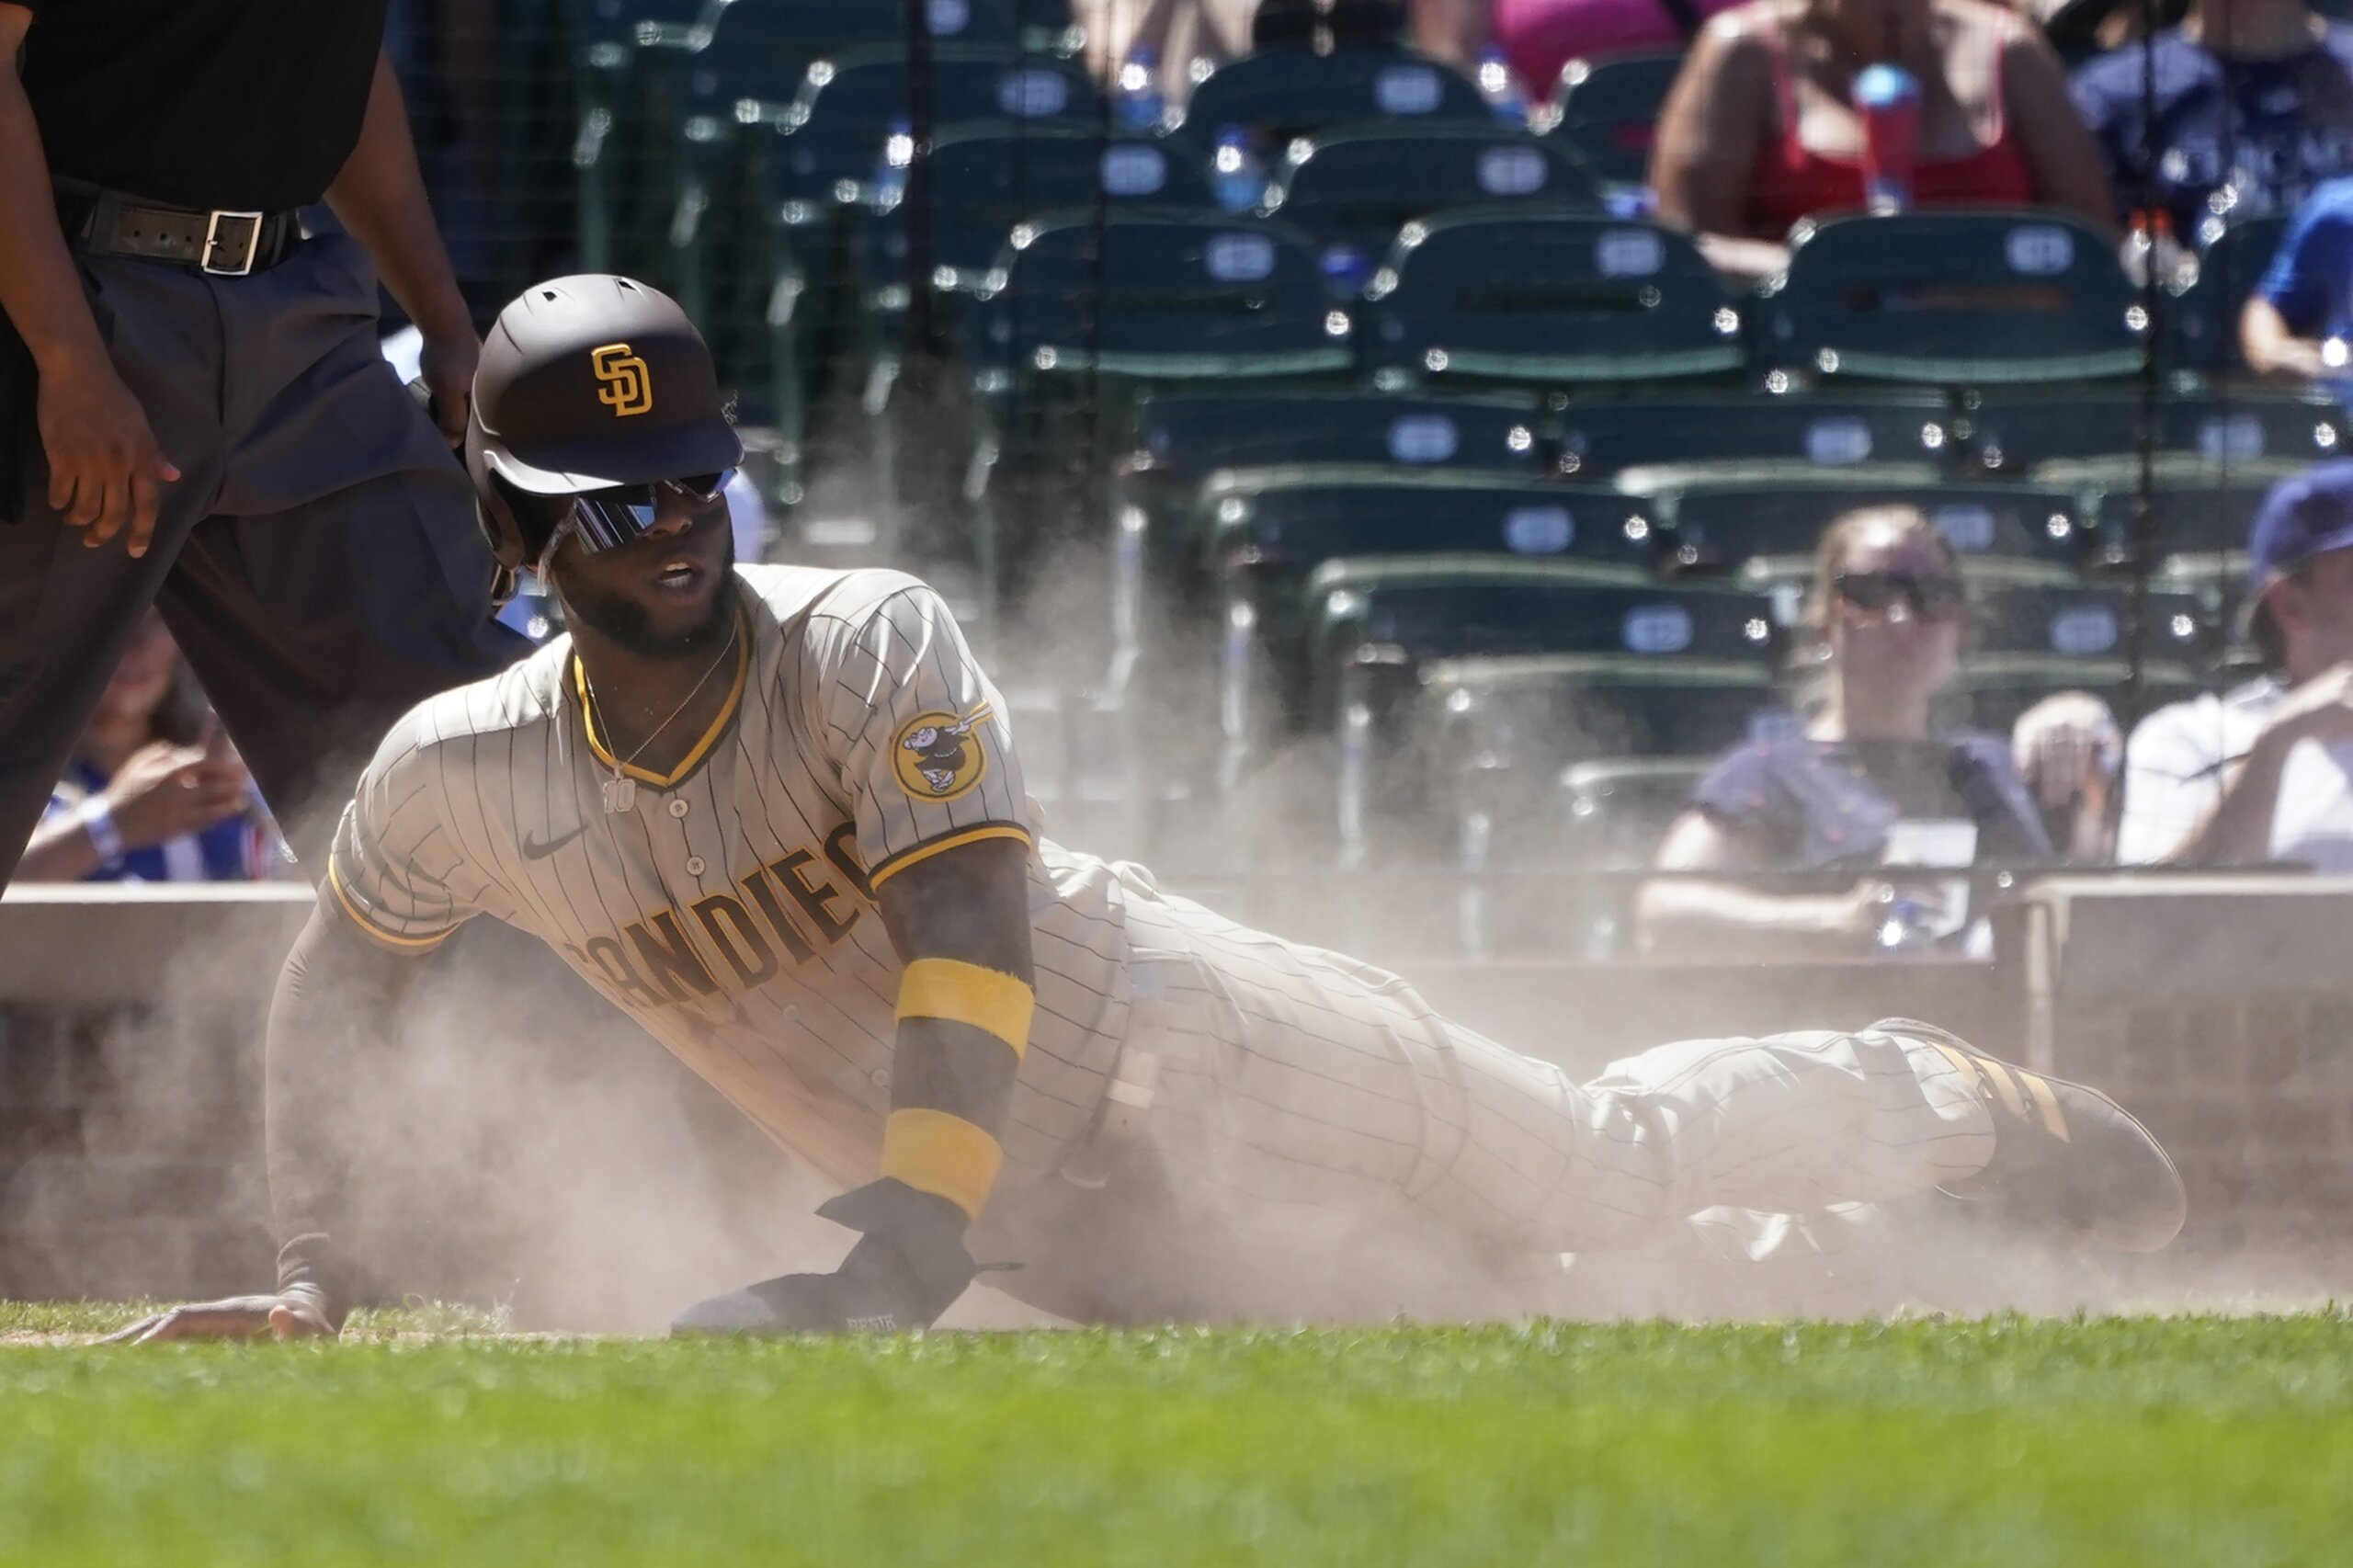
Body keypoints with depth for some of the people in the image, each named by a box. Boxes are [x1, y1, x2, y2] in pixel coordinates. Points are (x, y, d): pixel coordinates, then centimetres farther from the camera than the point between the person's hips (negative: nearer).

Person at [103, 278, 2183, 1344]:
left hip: (1171, 1037, -4)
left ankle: (1947, 1103, 31)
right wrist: (313, 1270, 0)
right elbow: (337, 981, 8)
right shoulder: (461, 779, -11)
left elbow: (971, 941, -32)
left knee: (1608, 1165, 4)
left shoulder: (877, 646, -24)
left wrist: (909, 1240, -42)